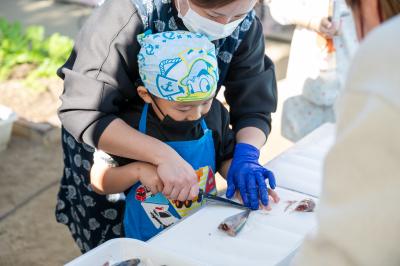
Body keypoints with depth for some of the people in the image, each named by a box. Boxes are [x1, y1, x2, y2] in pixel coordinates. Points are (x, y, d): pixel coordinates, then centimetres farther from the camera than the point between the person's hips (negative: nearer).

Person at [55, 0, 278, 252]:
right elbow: (83, 113, -37)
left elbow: (254, 107, -17)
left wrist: (246, 156, -38)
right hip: (107, 145, -3)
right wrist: (163, 155, -48)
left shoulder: (246, 26, -19)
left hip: (179, 147, 4)